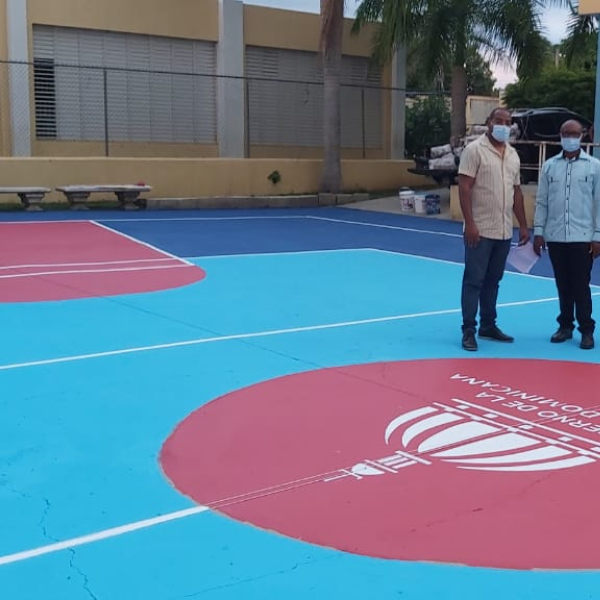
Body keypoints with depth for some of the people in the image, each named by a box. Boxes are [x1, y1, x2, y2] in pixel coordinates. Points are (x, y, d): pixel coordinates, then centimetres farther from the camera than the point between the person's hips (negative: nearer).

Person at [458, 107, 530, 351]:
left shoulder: (513, 154, 13)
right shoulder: (474, 149, -7)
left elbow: (516, 192, 18)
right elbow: (464, 187, -13)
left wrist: (523, 225, 15)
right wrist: (469, 223, -19)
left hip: (504, 231, 6)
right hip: (480, 230, -6)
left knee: (493, 280, 13)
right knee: (474, 280, -3)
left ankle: (488, 325, 23)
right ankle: (468, 330, 3)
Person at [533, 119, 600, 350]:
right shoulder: (549, 166, 7)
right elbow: (541, 201, 9)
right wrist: (538, 232, 4)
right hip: (555, 237, 3)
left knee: (581, 285, 0)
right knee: (563, 285, 10)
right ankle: (565, 326, 21)